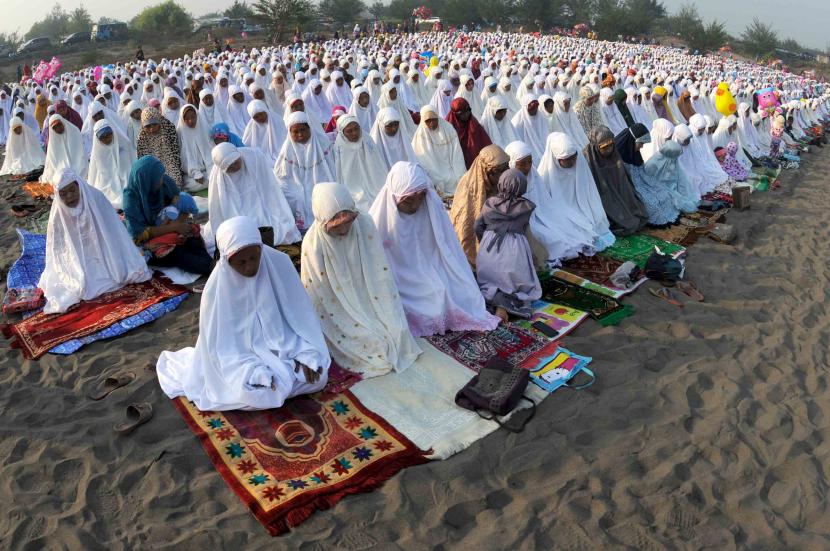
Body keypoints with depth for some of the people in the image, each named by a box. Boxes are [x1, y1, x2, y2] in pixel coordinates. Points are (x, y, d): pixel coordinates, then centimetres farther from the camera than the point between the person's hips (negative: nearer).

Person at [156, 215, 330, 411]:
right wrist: (254, 372, -26)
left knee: (318, 377, -15)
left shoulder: (280, 263, -16)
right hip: (243, 354, -2)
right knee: (258, 394, -26)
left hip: (283, 344, 3)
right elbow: (222, 344, -14)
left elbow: (299, 313, -8)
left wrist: (306, 354, -17)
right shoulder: (217, 288, -21)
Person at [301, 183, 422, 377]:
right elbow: (318, 297, -11)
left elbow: (381, 273, -5)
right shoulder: (313, 244, -21)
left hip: (370, 301, 4)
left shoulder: (364, 224, -14)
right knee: (376, 342, -16)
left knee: (395, 331, -11)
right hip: (341, 312, -3)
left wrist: (390, 316, -5)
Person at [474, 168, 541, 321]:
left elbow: (478, 227, 8)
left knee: (487, 281, 24)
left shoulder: (489, 203, 4)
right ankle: (511, 300, -16)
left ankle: (495, 297, -11)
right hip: (514, 252, -2)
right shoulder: (527, 206, -1)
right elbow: (524, 228, 9)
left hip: (488, 252, 2)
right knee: (526, 285, 17)